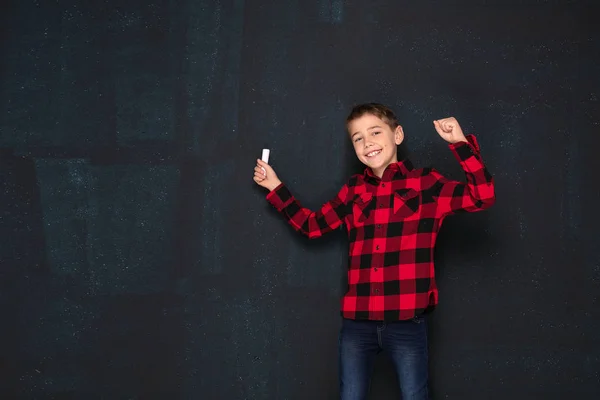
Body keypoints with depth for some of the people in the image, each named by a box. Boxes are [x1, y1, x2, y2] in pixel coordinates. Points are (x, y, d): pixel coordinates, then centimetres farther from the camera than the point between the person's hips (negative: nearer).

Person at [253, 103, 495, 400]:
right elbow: (311, 225, 19)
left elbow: (482, 196, -11)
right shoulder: (353, 189, 11)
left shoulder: (425, 182, 0)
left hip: (407, 322, -3)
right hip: (356, 321, 4)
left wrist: (460, 142, -17)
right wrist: (275, 187, 18)